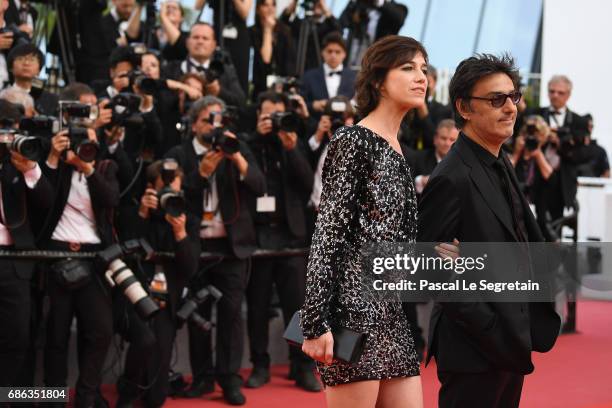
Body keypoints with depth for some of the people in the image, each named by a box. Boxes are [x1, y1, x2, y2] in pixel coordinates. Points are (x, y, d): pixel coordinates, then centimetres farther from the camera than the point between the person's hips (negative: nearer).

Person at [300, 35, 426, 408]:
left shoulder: (399, 152, 17)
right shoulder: (353, 141, -7)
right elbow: (328, 233, -13)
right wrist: (316, 323, -18)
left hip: (395, 316, 8)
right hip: (355, 307, -8)